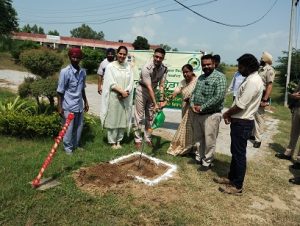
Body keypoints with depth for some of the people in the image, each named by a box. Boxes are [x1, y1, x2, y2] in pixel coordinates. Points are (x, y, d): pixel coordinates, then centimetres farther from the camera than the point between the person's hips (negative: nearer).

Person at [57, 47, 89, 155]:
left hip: (79, 105, 6)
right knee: (68, 128, 6)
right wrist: (60, 107, -11)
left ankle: (76, 145, 33)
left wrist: (85, 102, 18)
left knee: (79, 127, 15)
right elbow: (60, 91, -9)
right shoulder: (65, 72, -12)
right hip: (68, 106, -6)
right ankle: (68, 147, 23)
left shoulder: (83, 72, 5)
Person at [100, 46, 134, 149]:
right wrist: (122, 92, -16)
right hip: (113, 97, -3)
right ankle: (112, 142, 17)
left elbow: (131, 83, 3)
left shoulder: (128, 67, 8)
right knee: (112, 119, 3)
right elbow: (111, 83, -9)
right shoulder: (110, 66, -3)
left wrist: (125, 92, -13)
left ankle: (118, 141, 23)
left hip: (125, 98, 4)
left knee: (123, 120, 8)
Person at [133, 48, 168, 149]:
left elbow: (161, 85, -12)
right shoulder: (146, 68, -29)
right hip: (142, 89, -5)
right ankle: (138, 139, 9)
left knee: (150, 116, 10)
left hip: (152, 90, 5)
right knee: (139, 116, -2)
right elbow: (149, 87, -32)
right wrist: (155, 104, -35)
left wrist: (161, 100, -22)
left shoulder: (164, 68, -13)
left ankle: (148, 138, 21)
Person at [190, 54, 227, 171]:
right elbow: (194, 92, 16)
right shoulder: (200, 77, 14)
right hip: (196, 114, 7)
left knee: (209, 140, 3)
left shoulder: (220, 77, -11)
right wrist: (192, 104, -5)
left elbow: (218, 97, -20)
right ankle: (200, 157, 34)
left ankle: (207, 162, 19)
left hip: (211, 115, -7)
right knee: (198, 138, 17)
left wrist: (202, 107, -19)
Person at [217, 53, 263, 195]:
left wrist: (226, 114, -7)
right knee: (235, 152, 18)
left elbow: (240, 105, -22)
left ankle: (237, 186, 13)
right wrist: (230, 114, 6)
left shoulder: (253, 81, -21)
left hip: (242, 123, -10)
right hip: (240, 121, 10)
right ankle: (231, 178, 32)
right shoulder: (251, 79, 13)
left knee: (239, 154, 0)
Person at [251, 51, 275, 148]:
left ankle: (258, 139, 6)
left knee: (259, 118, -2)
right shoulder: (260, 68, 13)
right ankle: (254, 134, 30)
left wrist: (265, 100, -23)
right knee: (253, 116, 16)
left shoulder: (269, 70, -12)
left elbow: (270, 85, -18)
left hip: (261, 97, -8)